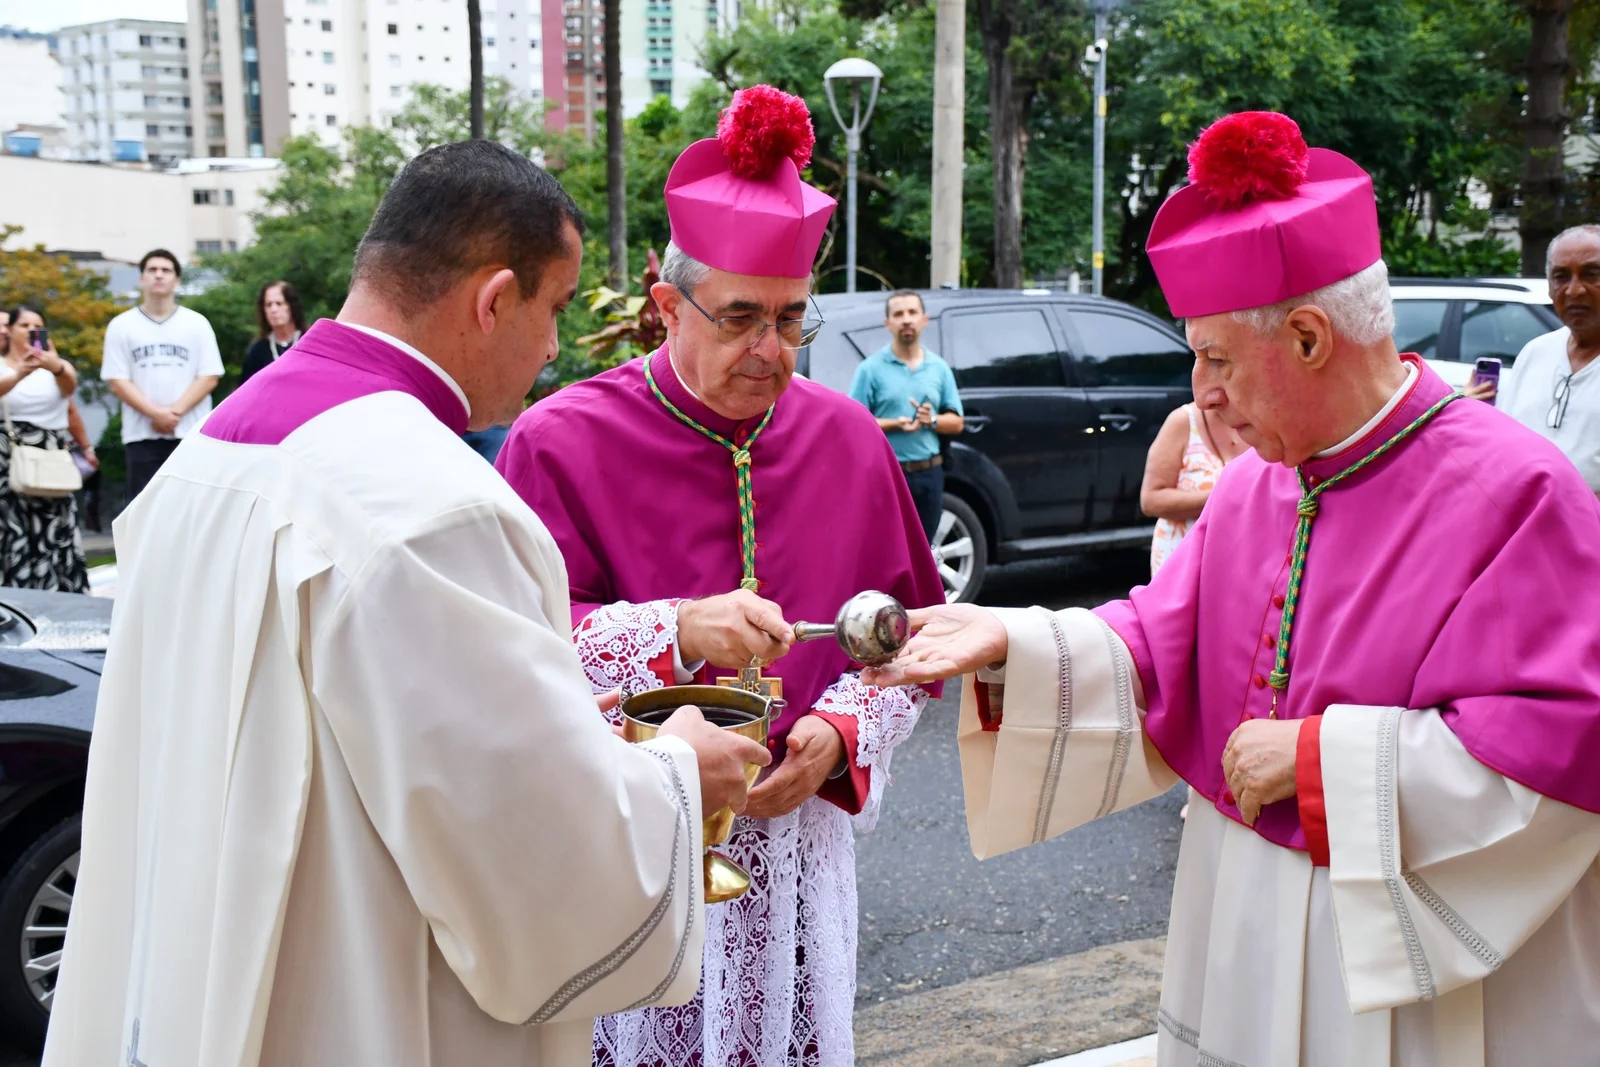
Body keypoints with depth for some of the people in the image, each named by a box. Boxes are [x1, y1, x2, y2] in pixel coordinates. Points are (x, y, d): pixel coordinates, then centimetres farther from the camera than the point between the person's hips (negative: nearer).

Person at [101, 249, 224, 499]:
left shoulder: (197, 323, 7)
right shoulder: (121, 326, 7)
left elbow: (209, 376, 0)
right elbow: (117, 381, 1)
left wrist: (176, 411, -13)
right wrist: (155, 413, -13)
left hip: (191, 433, 0)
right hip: (142, 435, 0)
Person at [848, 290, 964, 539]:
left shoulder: (939, 368, 10)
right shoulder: (871, 368, -3)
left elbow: (956, 422, 11)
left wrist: (932, 421, -11)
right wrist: (894, 424, -21)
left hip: (929, 473, 4)